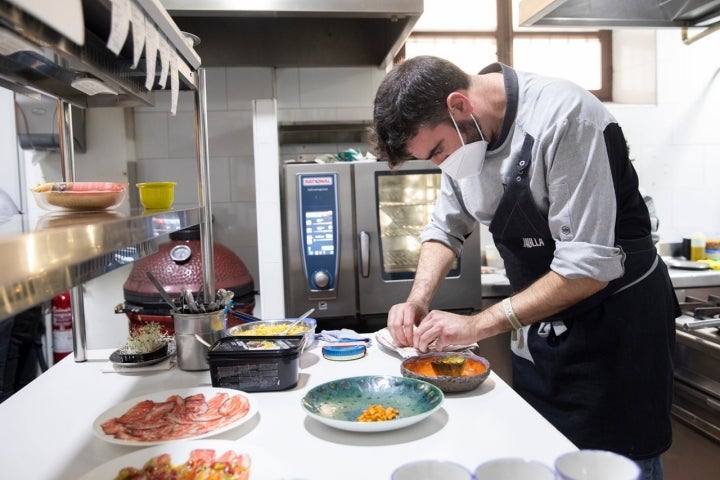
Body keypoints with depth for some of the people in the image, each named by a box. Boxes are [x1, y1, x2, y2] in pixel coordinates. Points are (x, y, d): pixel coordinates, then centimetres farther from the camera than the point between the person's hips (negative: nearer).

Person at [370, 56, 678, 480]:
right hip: (542, 323, 7)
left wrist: (479, 324, -25)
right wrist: (418, 301, -8)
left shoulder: (563, 118, -26)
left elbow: (589, 266, -28)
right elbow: (446, 228, 8)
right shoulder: (461, 135, -3)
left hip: (615, 321, -6)